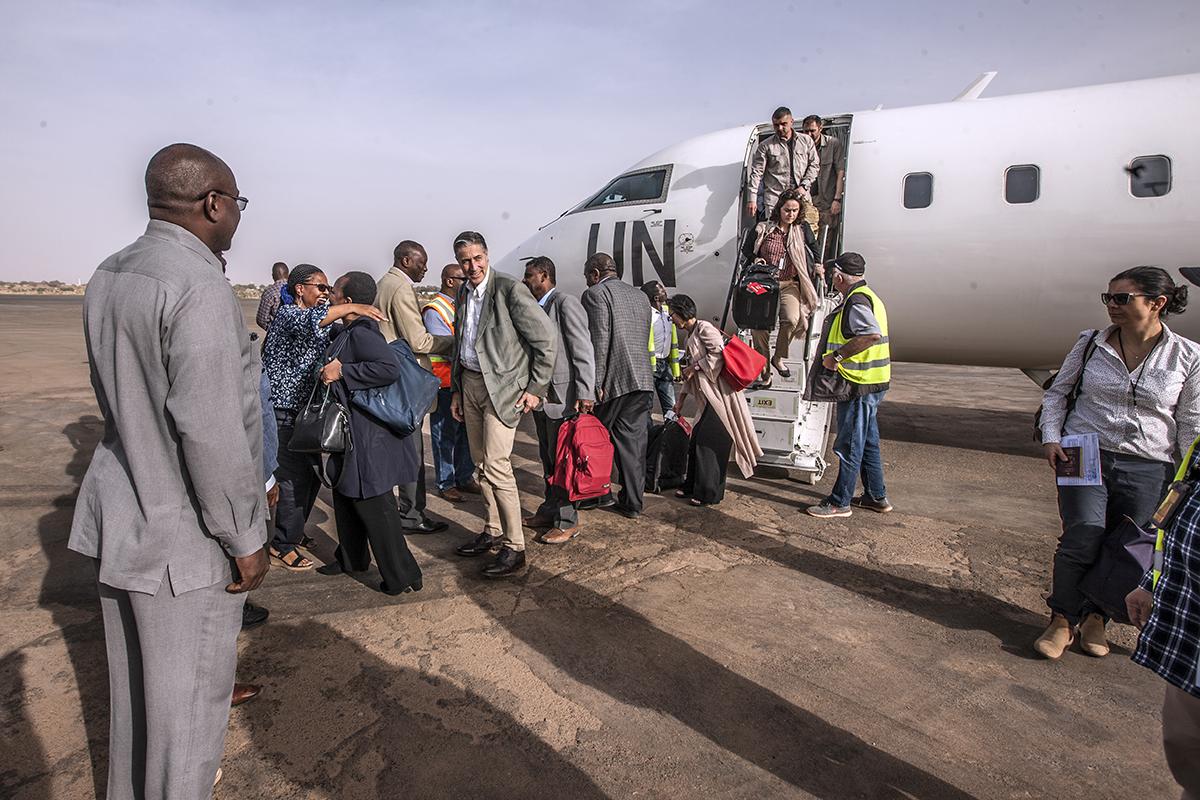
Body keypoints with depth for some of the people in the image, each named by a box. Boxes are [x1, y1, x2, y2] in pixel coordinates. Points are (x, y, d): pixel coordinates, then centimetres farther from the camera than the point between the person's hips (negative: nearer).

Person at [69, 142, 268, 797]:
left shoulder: (108, 276, 5)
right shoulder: (198, 286, -22)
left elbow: (116, 392, 13)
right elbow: (210, 431, -25)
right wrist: (244, 538, -16)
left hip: (121, 516, 9)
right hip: (183, 535, -9)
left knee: (133, 680, 25)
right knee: (189, 694, 10)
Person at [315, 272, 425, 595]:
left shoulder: (361, 334, -21)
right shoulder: (345, 332, 9)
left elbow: (390, 368, -35)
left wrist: (342, 371, -28)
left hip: (368, 438, -10)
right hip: (350, 433, 10)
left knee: (374, 506, -2)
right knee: (346, 496, 23)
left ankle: (402, 577, 9)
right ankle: (351, 558, 41)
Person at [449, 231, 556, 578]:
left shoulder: (510, 289, -13)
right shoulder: (463, 294, 11)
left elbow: (545, 339, -13)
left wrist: (536, 388, -12)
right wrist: (456, 390, 18)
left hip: (502, 386, -8)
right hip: (470, 383, 8)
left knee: (496, 465, -12)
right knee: (481, 464, 12)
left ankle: (514, 547, -3)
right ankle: (493, 531, 27)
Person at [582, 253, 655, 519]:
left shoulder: (595, 294, -7)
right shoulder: (640, 296, 18)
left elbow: (599, 341, -16)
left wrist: (595, 383, -15)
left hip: (613, 379, -7)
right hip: (642, 380, 7)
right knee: (633, 441, 9)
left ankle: (600, 494, 21)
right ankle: (632, 502, 14)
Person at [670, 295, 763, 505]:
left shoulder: (704, 328, -9)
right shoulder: (691, 336, 20)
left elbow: (719, 353, -21)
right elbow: (690, 374, 25)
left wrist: (695, 367, -12)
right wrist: (681, 399, 25)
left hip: (721, 394, -9)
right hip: (709, 398, 9)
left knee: (709, 443, -6)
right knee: (696, 442, 11)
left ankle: (710, 494, 2)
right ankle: (693, 486, 22)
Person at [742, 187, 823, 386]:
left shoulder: (802, 231, 12)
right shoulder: (763, 229, 5)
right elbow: (747, 250, 14)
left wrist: (817, 267, 8)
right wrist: (755, 260, -5)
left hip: (789, 285, 1)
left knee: (792, 319, -26)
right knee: (759, 325, -15)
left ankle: (778, 358, -2)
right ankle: (764, 371, -1)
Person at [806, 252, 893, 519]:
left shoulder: (856, 301, -18)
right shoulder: (866, 296, 16)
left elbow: (872, 334, -33)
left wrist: (836, 355, -27)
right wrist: (838, 355, 15)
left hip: (859, 386, -11)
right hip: (871, 382, 11)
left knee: (850, 445, -2)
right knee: (868, 442, 18)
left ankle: (839, 502, 8)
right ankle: (876, 497, 29)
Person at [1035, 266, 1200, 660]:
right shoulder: (1090, 344, 1)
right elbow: (1057, 392, 12)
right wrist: (1051, 437, 0)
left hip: (1147, 469, 0)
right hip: (1084, 457, 0)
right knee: (1082, 538, -11)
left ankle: (1094, 618, 24)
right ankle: (1063, 621, 3)